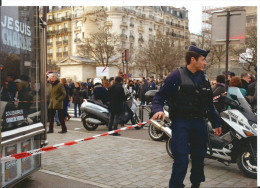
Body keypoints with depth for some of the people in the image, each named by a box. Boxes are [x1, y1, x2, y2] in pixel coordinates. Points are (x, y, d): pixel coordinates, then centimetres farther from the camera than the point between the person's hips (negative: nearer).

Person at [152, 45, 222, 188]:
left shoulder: (204, 78, 12)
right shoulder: (177, 75, -7)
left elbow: (210, 104, 18)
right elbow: (159, 96, -7)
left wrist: (216, 123, 20)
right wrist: (159, 110, -26)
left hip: (199, 123, 6)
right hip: (181, 123, -6)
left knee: (199, 158, 15)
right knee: (181, 160, -10)